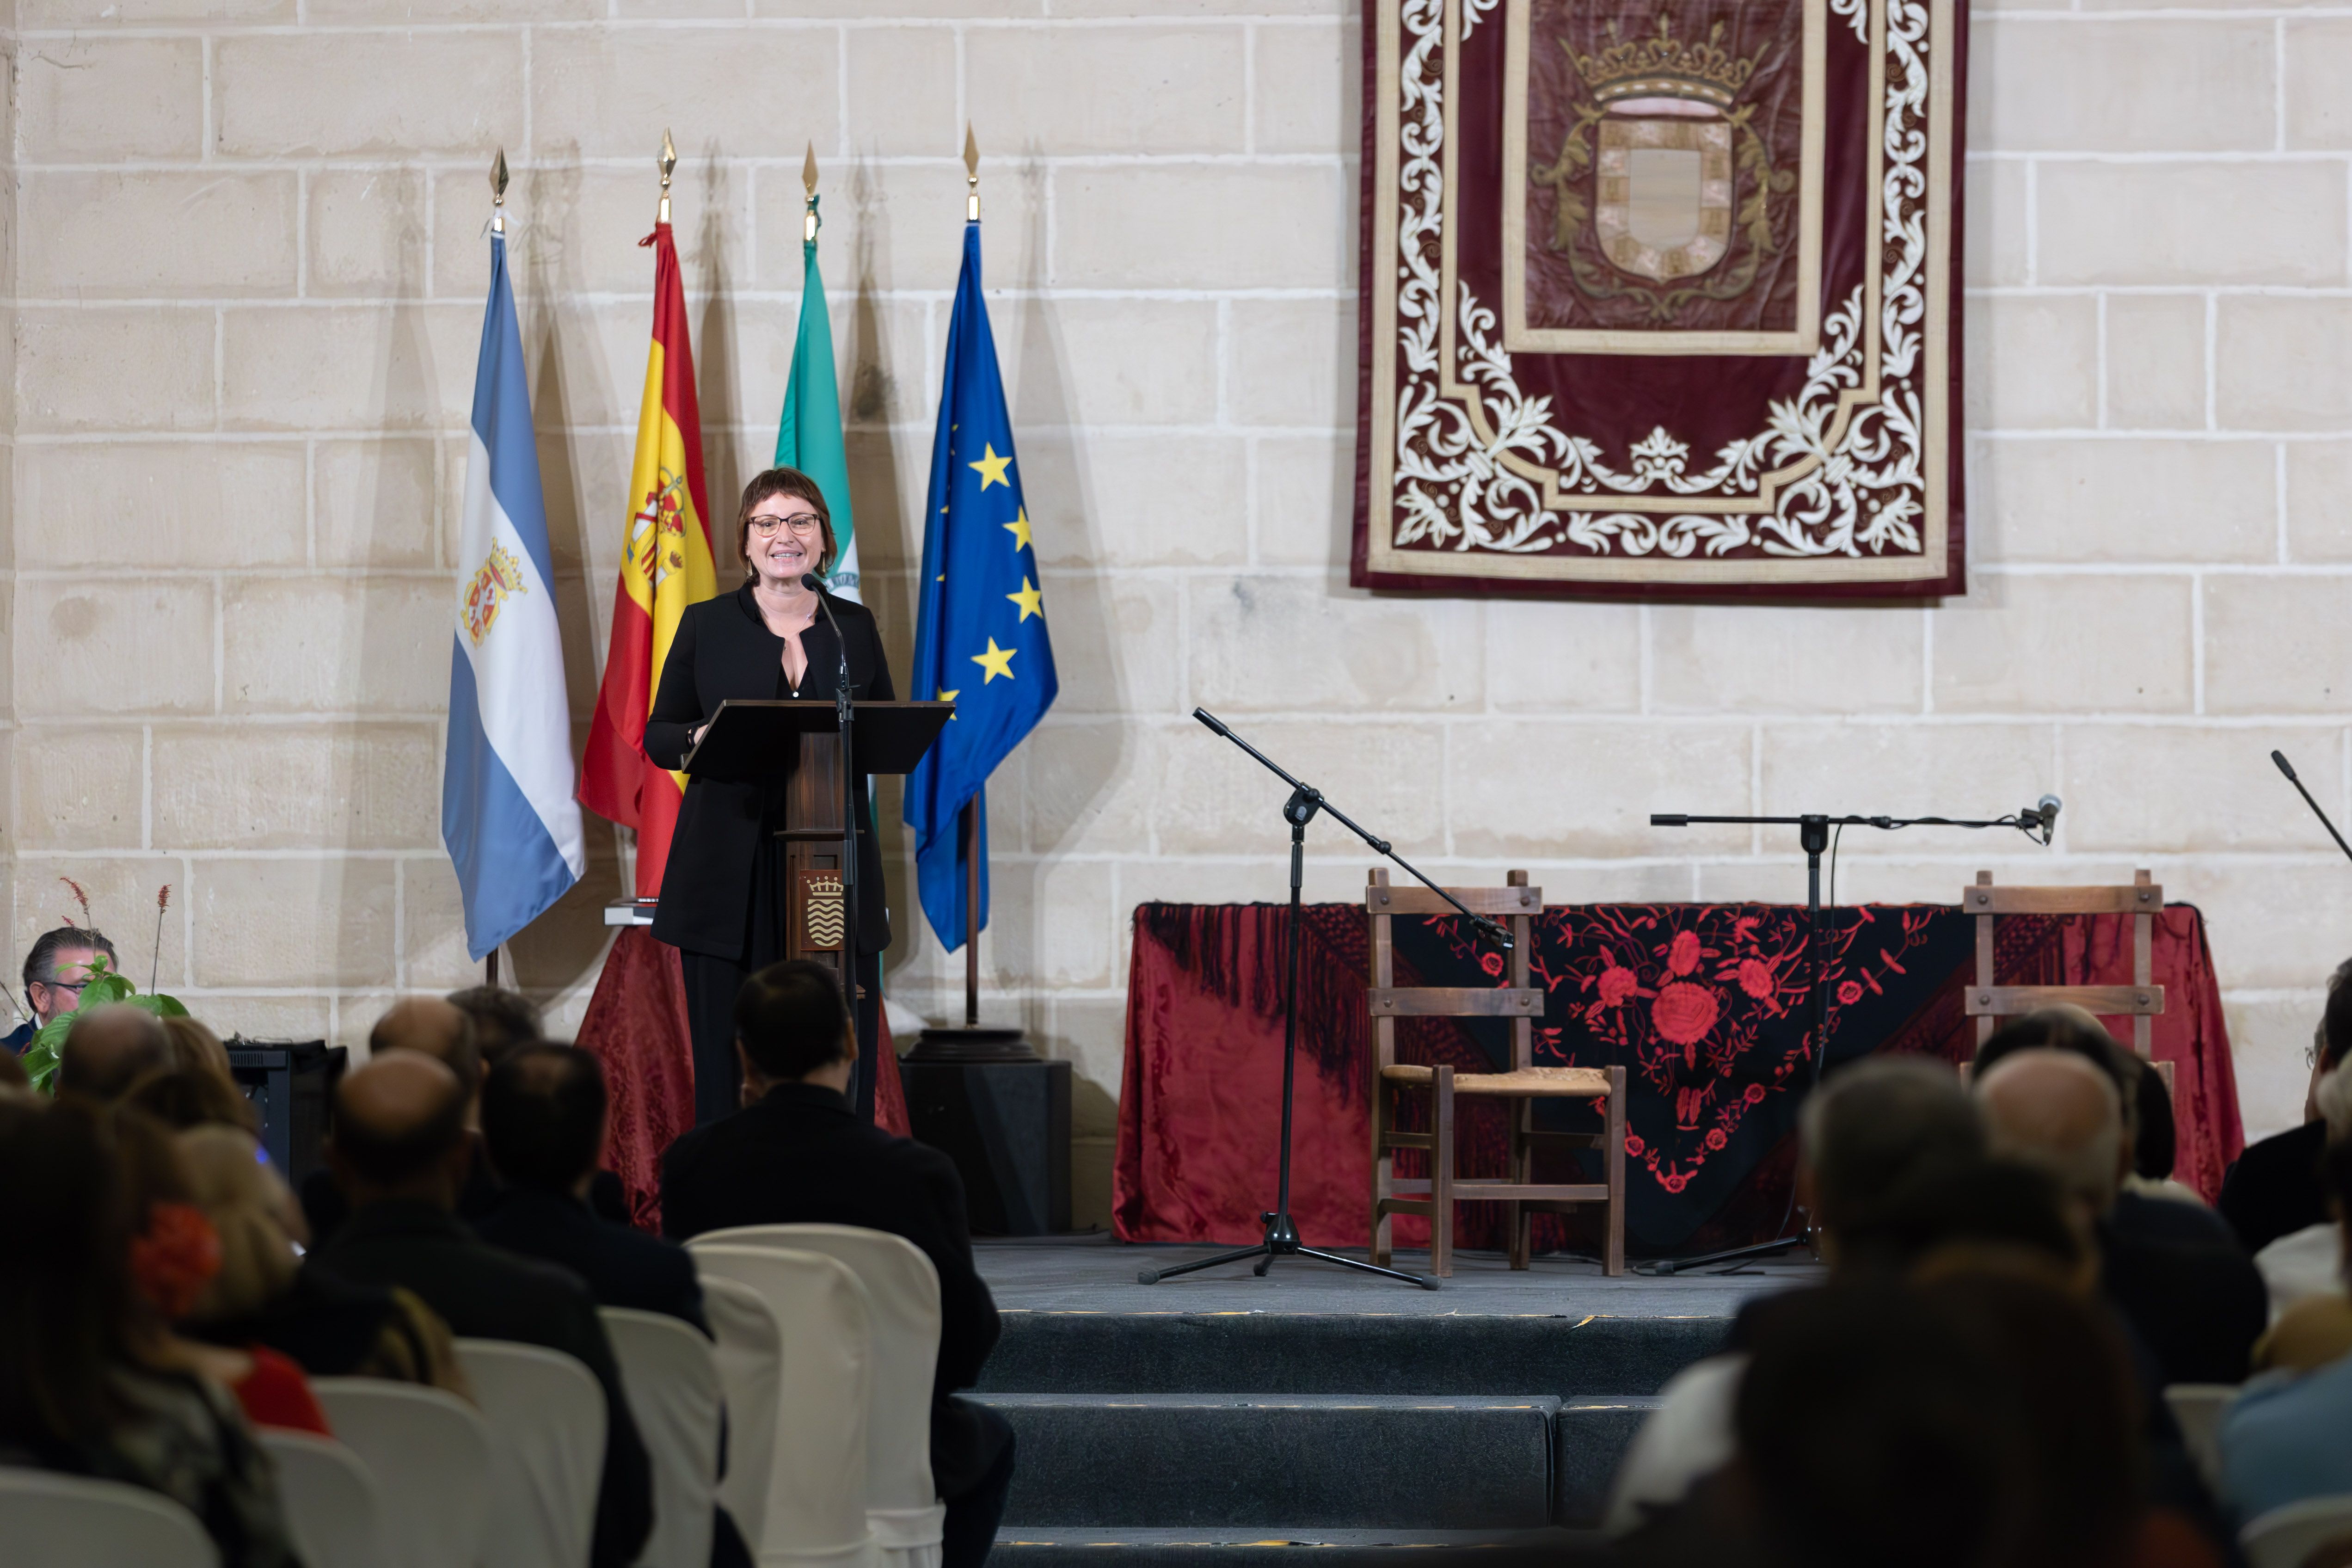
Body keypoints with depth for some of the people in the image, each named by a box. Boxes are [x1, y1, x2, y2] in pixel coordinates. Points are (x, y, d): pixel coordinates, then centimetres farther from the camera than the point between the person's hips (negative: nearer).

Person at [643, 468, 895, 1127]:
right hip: (730, 875, -1)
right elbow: (658, 737, 9)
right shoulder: (706, 625, 7)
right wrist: (700, 739, -13)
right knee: (729, 1060, -4)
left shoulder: (854, 627, 13)